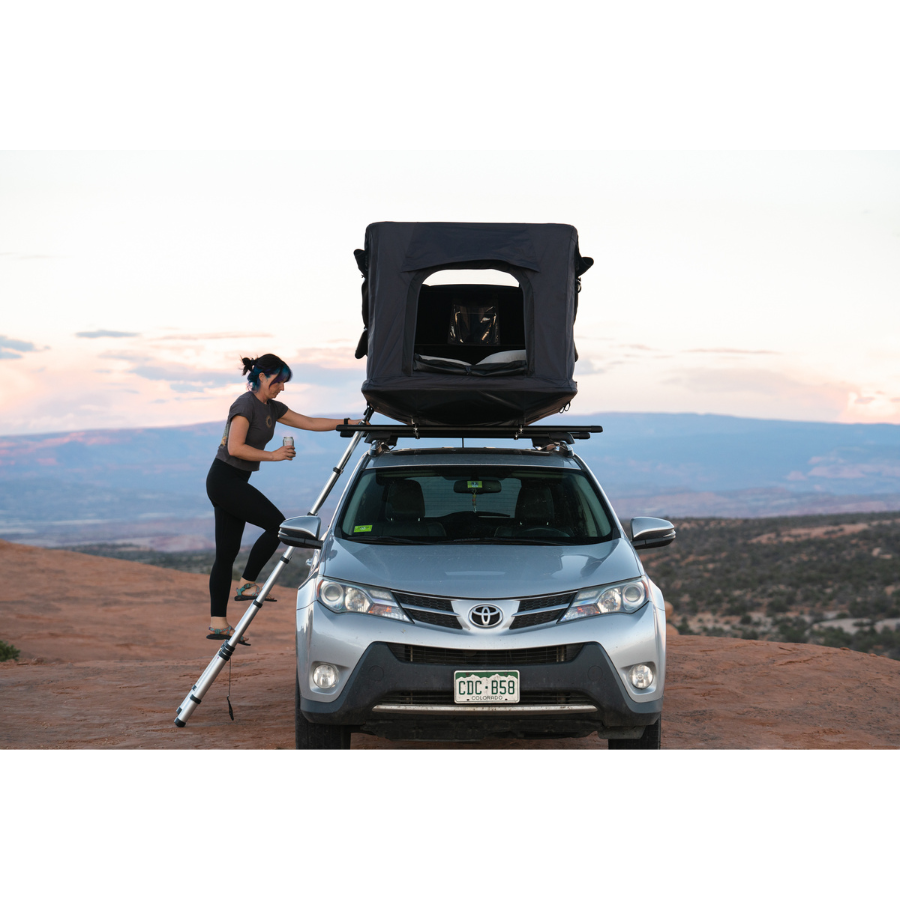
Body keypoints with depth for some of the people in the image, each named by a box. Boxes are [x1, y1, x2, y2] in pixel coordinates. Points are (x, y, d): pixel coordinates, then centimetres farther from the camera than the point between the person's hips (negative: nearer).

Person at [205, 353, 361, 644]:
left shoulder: (271, 408, 14)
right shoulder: (246, 404, -14)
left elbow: (310, 423, 17)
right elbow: (235, 448, -22)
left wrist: (347, 423, 10)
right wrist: (273, 455, -17)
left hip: (234, 483, 9)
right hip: (225, 480, -9)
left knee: (226, 554, 6)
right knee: (276, 524, -9)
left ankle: (218, 623, 5)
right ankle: (247, 585, 0)